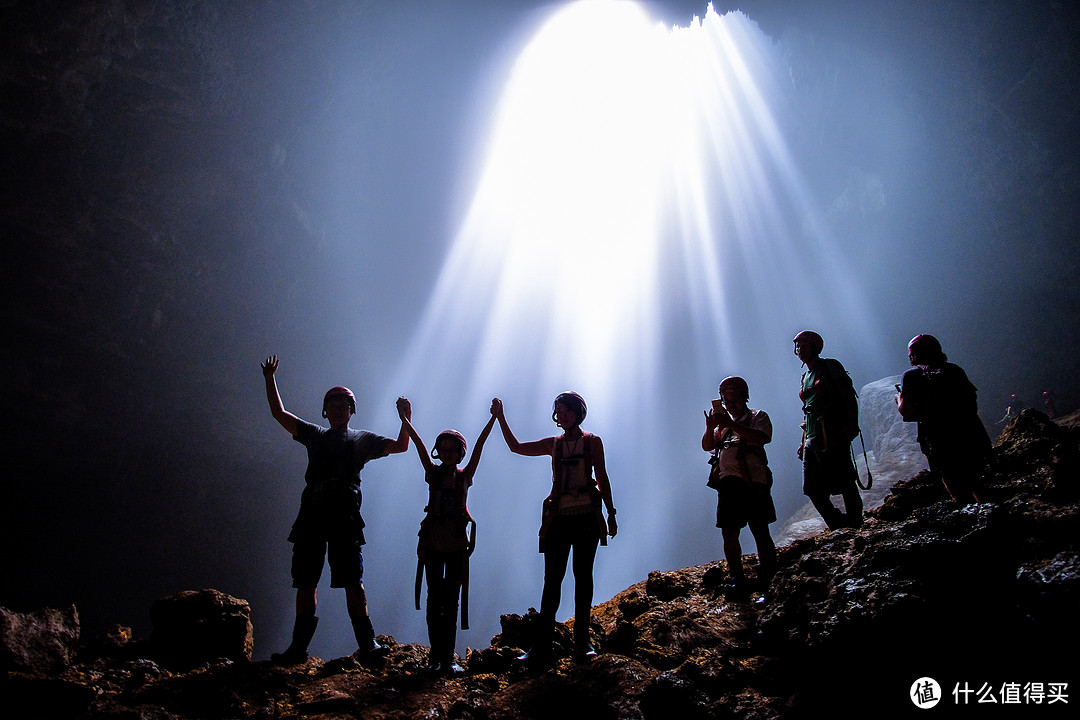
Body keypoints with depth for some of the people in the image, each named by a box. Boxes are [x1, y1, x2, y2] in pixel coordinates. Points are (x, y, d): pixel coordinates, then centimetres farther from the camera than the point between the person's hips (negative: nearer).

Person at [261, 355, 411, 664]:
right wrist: (270, 379, 18)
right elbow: (279, 413, 23)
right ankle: (298, 647, 10)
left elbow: (400, 446, 11)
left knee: (352, 582, -8)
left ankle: (367, 644, -5)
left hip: (344, 515, -3)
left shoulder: (362, 439, 16)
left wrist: (406, 420, -3)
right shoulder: (315, 435, 22)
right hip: (312, 514, 3)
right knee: (305, 582, 4)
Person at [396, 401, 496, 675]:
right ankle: (436, 656, 7)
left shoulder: (465, 476, 4)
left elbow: (479, 444, -3)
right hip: (432, 542, 0)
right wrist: (404, 418, -7)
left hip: (457, 544, 0)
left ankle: (447, 658, 3)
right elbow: (418, 443, -3)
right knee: (435, 598, 3)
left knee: (451, 601, 2)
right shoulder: (433, 474, 4)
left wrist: (494, 418, -8)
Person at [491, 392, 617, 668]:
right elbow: (516, 447, 12)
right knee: (552, 580, -2)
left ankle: (582, 644, 11)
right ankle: (543, 648, -2)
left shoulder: (593, 442, 5)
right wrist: (500, 419, 4)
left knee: (583, 577, 3)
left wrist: (610, 513, 2)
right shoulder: (553, 444, 12)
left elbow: (602, 479, 5)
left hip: (587, 516, -2)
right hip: (559, 518, 2)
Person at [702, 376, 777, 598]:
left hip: (752, 482, -5)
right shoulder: (723, 424, 26)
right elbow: (707, 446, 14)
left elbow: (763, 437, -11)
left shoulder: (758, 417, 10)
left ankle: (769, 585, -4)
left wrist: (731, 425, -18)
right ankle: (739, 586, 13)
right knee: (729, 535, 3)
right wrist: (710, 427, -6)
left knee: (760, 532, -8)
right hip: (727, 484, 5)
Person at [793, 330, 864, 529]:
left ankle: (856, 526, -1)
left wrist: (852, 424, -20)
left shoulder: (830, 366, 4)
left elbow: (848, 395, -6)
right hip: (812, 438, 8)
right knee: (813, 490, 1)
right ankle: (839, 529, 9)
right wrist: (804, 442, 18)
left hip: (832, 434, -7)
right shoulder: (806, 377, 25)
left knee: (843, 483, -9)